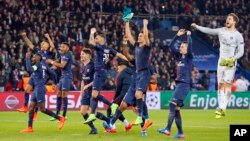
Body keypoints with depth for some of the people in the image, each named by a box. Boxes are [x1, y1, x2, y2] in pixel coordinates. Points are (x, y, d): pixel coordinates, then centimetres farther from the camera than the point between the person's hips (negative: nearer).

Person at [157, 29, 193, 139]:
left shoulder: (189, 57, -2)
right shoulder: (180, 57, 17)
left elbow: (190, 45, -18)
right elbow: (171, 46, 19)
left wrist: (189, 35, -4)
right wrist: (177, 35, 15)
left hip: (184, 84, -8)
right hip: (179, 84, 8)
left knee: (172, 105, -18)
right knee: (176, 109, 4)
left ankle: (167, 129, -24)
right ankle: (180, 133, 6)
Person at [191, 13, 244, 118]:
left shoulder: (238, 35, -5)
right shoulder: (222, 31, 7)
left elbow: (241, 52, -6)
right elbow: (209, 31, 2)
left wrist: (233, 59, -20)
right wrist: (197, 27, -8)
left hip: (231, 63, -5)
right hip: (221, 62, 5)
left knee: (227, 85, -10)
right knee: (220, 85, 4)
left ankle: (222, 109, -14)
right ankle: (221, 108, 7)